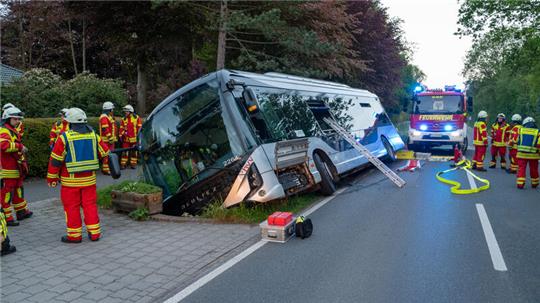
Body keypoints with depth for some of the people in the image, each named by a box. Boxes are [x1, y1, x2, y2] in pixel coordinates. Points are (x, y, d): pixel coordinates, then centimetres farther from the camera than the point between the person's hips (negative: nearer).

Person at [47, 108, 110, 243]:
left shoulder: (64, 137, -9)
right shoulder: (93, 135, 3)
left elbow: (55, 160, -7)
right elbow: (105, 153, 10)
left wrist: (52, 178, 1)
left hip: (70, 180, -4)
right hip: (89, 179, 4)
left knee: (72, 207, 7)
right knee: (90, 205, 12)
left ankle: (74, 235, 14)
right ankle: (94, 233, 15)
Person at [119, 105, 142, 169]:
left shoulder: (137, 118, 0)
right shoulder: (123, 119, 8)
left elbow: (139, 127, 1)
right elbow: (121, 128, 11)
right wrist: (121, 135, 3)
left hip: (134, 139, -2)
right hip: (126, 139, 2)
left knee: (134, 152, 8)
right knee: (125, 152, 1)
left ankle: (133, 164, 16)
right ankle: (123, 164, 6)